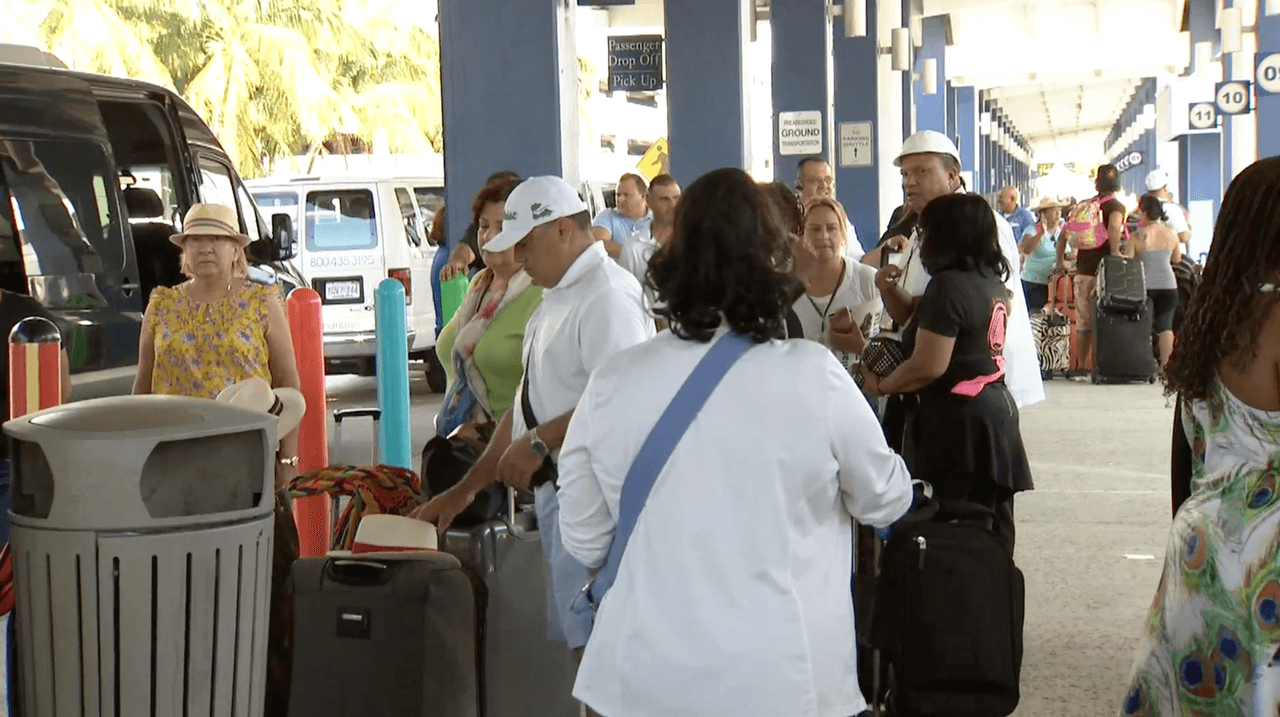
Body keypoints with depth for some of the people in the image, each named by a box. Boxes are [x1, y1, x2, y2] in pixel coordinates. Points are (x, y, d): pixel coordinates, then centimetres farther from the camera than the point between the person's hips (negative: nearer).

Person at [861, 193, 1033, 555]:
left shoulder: (948, 285, -15)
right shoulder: (993, 282, 11)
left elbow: (928, 367, -20)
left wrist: (880, 386, -4)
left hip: (957, 421, -9)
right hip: (997, 408, 9)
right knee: (993, 532, 11)